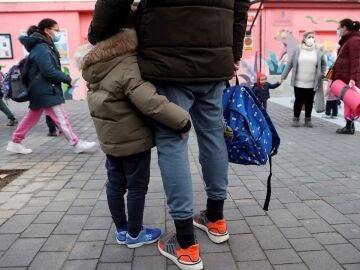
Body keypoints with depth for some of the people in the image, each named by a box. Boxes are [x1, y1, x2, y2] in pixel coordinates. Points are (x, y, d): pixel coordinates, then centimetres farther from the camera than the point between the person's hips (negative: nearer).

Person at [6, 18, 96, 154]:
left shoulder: (44, 46, 16)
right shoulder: (41, 47, -15)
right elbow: (49, 71, -22)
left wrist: (64, 78, 2)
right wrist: (67, 79, -13)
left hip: (42, 90, 10)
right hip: (45, 91, -10)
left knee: (32, 117, 15)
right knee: (61, 118, -5)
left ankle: (15, 142, 24)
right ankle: (77, 144, 1)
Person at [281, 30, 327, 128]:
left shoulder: (318, 51, 2)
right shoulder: (298, 50, -3)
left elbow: (323, 64, 14)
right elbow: (290, 63, 1)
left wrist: (322, 74, 2)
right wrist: (283, 76, 0)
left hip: (312, 84, 2)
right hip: (298, 83, -1)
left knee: (309, 102, 10)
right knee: (299, 101, 5)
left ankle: (308, 119, 23)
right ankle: (296, 118, 19)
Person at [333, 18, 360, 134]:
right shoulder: (347, 40, 20)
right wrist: (334, 76, 21)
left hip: (349, 78, -10)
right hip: (344, 77, 10)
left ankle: (349, 127, -3)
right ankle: (350, 125, 16)